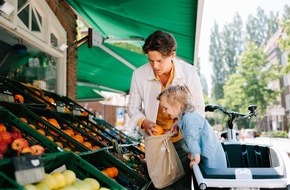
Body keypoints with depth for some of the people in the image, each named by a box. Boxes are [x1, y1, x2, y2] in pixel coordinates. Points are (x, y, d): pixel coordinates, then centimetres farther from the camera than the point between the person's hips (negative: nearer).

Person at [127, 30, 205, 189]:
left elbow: (199, 108, -7)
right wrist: (143, 121, -21)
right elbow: (133, 107, 0)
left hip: (183, 140, 0)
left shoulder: (189, 72, -15)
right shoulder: (139, 74, -14)